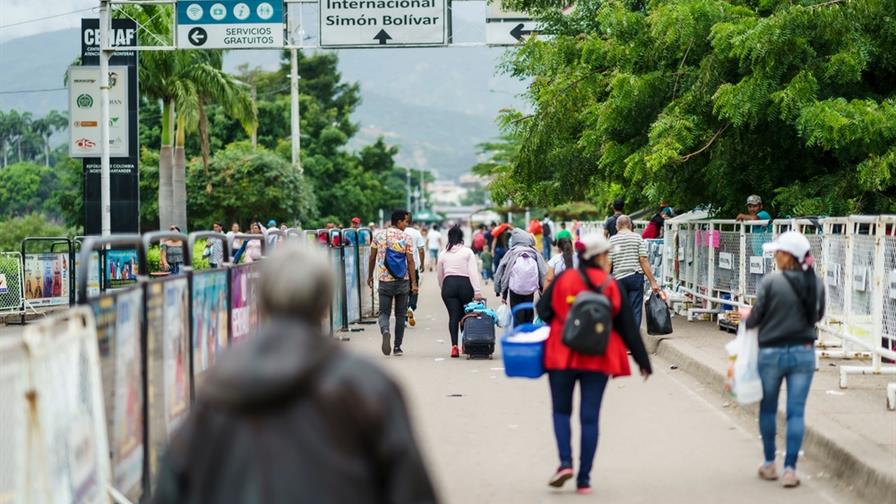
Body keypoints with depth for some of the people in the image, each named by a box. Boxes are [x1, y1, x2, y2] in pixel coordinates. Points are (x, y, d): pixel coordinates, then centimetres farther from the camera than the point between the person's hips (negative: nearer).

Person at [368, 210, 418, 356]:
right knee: (400, 315, 10)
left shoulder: (379, 236, 2)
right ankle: (397, 347, 12)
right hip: (402, 280, -1)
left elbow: (372, 258, 7)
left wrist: (370, 276, 19)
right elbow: (410, 261, -7)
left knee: (384, 312, 6)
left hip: (384, 280, 1)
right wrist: (414, 283, -4)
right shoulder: (406, 238, -5)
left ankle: (385, 331, -26)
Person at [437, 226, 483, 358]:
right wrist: (477, 291, -10)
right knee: (466, 315, 10)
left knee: (453, 316, -3)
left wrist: (443, 289, 31)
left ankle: (454, 345, -15)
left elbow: (440, 276, 17)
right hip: (465, 284, -2)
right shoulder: (468, 252, 3)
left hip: (448, 284, 2)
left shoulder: (443, 254, 11)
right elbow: (473, 272, -6)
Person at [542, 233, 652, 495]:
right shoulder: (612, 286, -1)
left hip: (562, 356, 0)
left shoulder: (562, 280, -1)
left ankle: (565, 462, -7)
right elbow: (628, 327, 3)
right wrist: (643, 361, 10)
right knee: (590, 417, 5)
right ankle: (584, 479, 5)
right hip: (598, 360, 0)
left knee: (561, 411, 14)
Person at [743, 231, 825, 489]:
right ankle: (790, 469, 3)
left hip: (772, 353, -2)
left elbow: (755, 318, -10)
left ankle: (769, 464, 24)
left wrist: (746, 316, 12)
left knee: (768, 408, 16)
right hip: (803, 353, 2)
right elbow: (818, 315, 10)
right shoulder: (815, 283, -4)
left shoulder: (771, 281, -16)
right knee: (796, 412, 5)